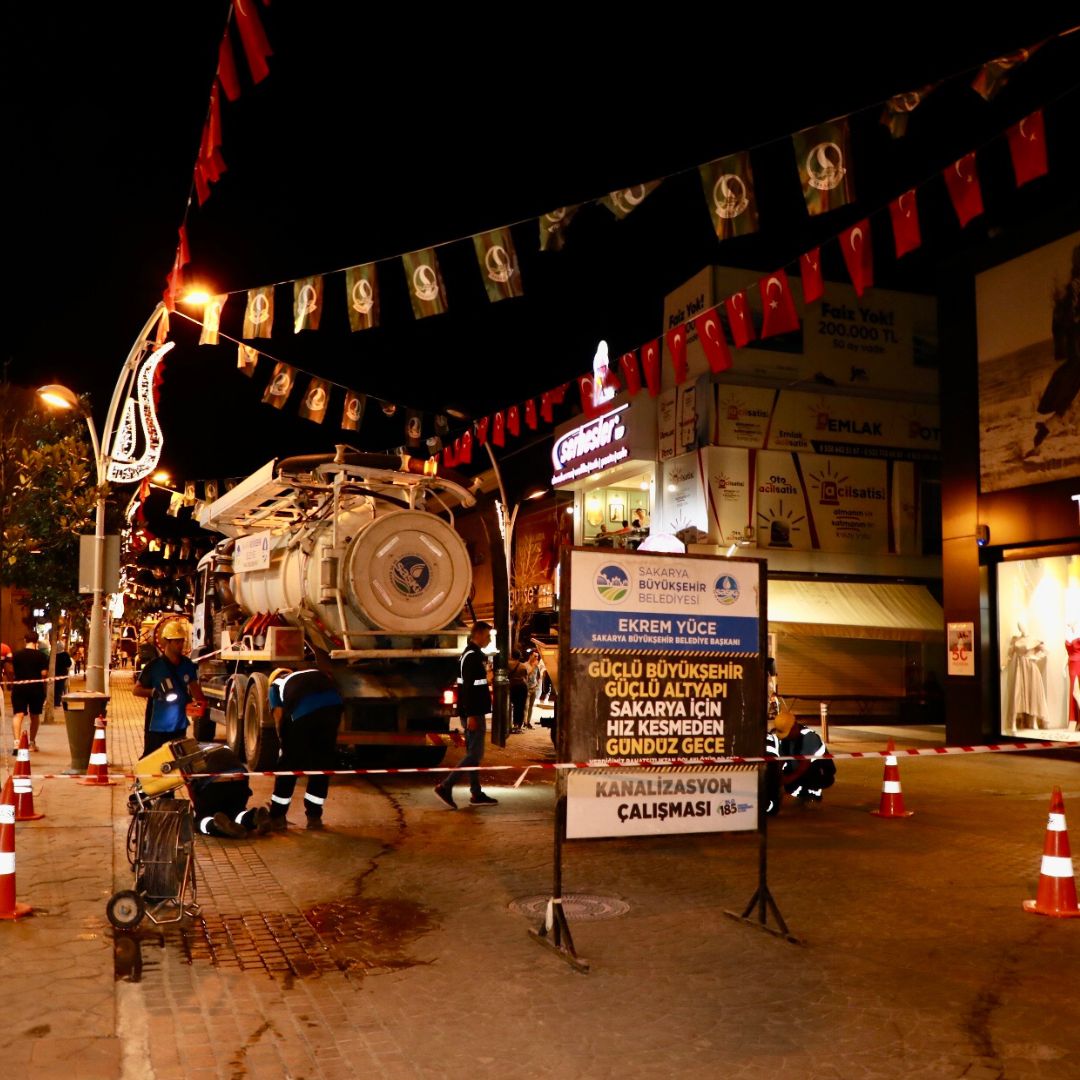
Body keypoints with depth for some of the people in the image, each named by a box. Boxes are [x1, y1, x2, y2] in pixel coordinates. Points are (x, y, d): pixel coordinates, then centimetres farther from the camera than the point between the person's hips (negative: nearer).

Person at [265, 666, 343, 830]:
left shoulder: (275, 686, 32)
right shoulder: (314, 674, 41)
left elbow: (280, 720, 21)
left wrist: (286, 744, 34)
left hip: (303, 710, -3)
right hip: (333, 704, 3)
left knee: (289, 764, 14)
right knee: (323, 762, 18)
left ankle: (277, 817, 23)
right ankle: (314, 816, 24)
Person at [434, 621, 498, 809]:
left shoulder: (473, 654, 15)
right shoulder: (472, 656, -16)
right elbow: (468, 688, -22)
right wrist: (471, 715, -24)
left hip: (474, 712, 10)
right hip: (473, 713, -10)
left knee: (473, 753, 12)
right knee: (474, 754, -8)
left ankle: (476, 794, 17)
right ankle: (445, 787, -8)